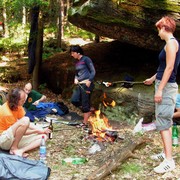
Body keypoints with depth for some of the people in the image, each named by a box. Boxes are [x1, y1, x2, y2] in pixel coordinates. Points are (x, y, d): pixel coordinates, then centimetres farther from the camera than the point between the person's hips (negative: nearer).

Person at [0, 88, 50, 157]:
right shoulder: (7, 113, -26)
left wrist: (41, 130, -7)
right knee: (25, 120, -32)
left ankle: (20, 150, -22)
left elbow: (28, 124, 4)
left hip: (16, 138, 9)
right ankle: (14, 148, -18)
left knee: (43, 136, -3)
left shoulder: (17, 106, -2)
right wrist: (37, 131, -14)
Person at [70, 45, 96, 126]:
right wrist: (75, 79, 4)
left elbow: (93, 71, -9)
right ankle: (89, 110, 17)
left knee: (85, 104, -4)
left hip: (86, 84, -8)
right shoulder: (77, 62, 15)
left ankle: (85, 123, 5)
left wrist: (89, 81, -21)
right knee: (74, 100, -1)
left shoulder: (86, 59, -7)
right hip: (79, 84, 8)